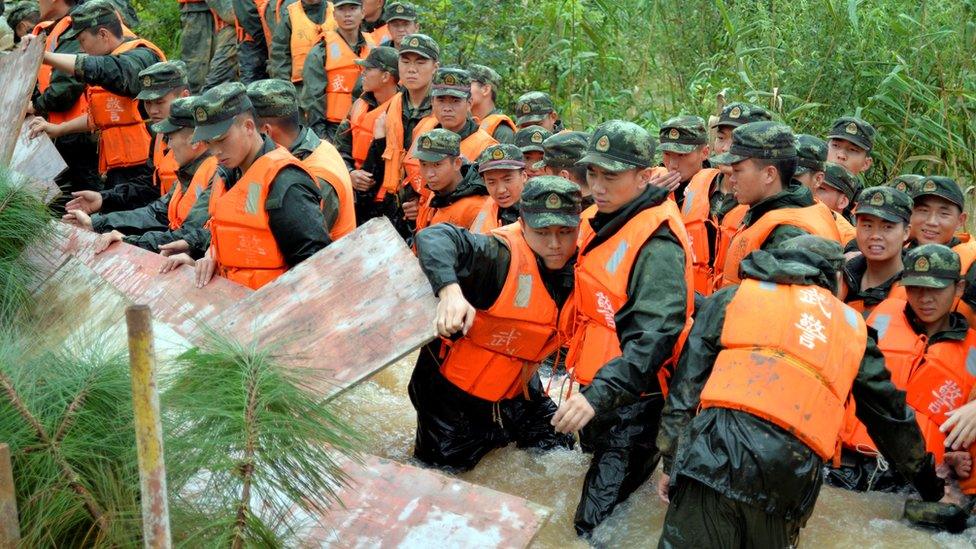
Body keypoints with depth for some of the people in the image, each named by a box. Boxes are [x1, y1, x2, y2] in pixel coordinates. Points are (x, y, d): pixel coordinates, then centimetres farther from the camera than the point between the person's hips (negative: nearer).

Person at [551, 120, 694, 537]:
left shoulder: (657, 243, -22)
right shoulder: (602, 222, 7)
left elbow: (656, 336, -31)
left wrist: (600, 394, -38)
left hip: (633, 399, -9)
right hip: (597, 384, 9)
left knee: (602, 526, -3)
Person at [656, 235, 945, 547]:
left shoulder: (730, 297, 20)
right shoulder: (852, 326, 25)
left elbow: (686, 384, 14)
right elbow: (890, 413, 33)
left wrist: (671, 461, 16)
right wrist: (928, 481, 46)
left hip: (716, 450, -2)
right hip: (792, 477, 2)